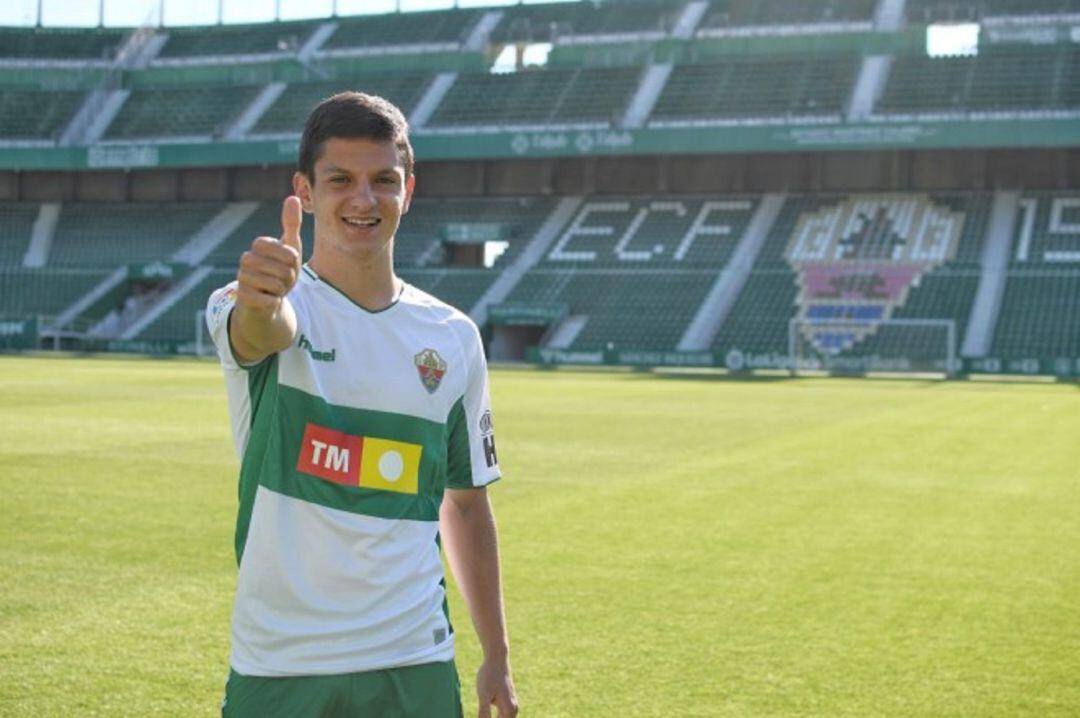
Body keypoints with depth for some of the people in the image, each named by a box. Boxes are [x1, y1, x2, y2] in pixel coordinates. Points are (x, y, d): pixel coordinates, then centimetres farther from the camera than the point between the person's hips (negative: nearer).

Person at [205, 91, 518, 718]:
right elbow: (259, 332, -30)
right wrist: (261, 300, -54)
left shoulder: (454, 337, 5)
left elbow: (466, 504, 11)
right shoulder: (259, 308, -5)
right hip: (278, 667, -2)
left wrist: (497, 657, 10)